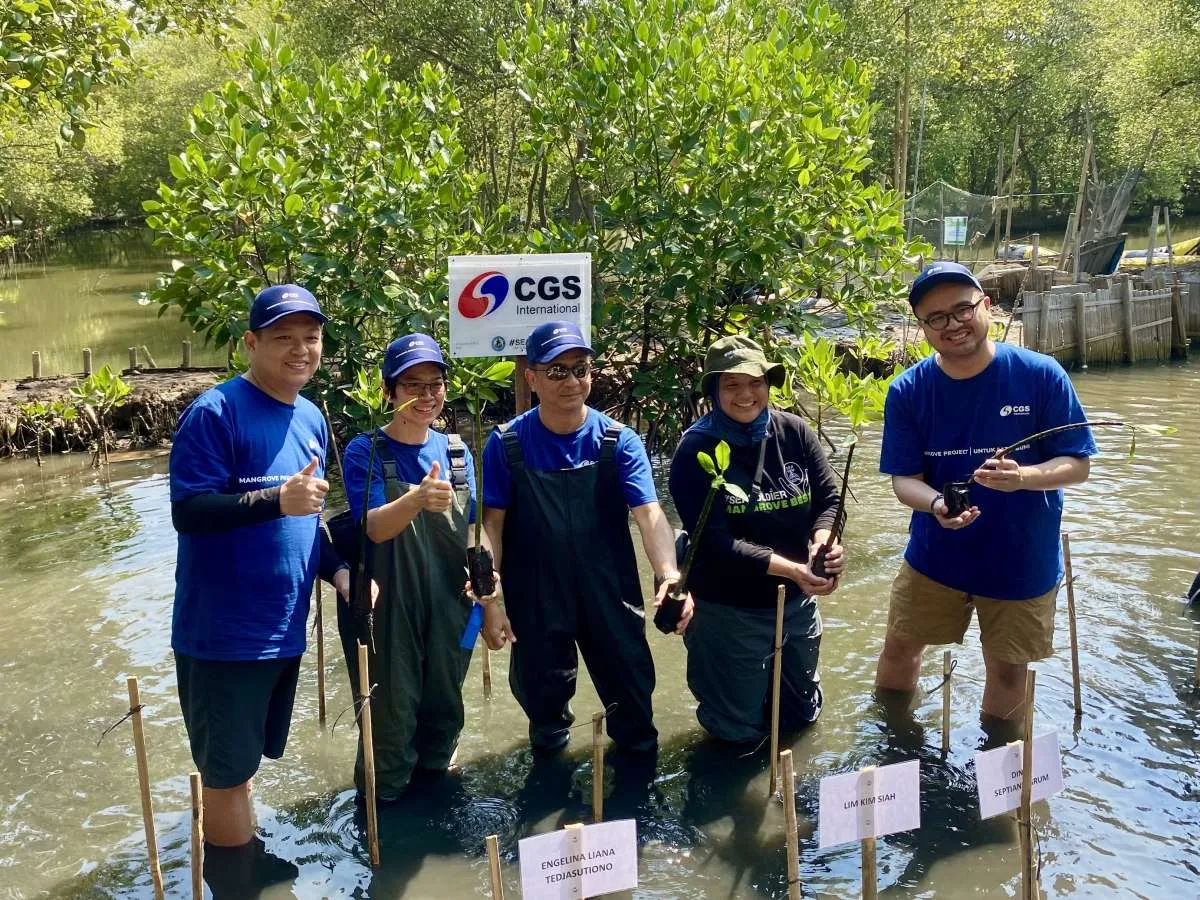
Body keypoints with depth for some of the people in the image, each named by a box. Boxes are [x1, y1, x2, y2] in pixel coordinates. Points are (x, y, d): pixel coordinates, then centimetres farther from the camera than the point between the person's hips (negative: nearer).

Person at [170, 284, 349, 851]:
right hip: (222, 630, -7)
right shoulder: (215, 412, -15)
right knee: (227, 770, 5)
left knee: (240, 762, 22)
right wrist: (275, 499, -33)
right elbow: (187, 512, -21)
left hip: (282, 629, 7)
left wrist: (337, 569, 3)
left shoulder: (311, 419, 8)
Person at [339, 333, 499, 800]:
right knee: (390, 718, 4)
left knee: (444, 712, 19)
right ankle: (382, 806, 28)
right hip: (387, 609, -4)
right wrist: (418, 499, -44)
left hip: (448, 607, 5)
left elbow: (473, 528, 8)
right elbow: (376, 527, -24)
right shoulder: (365, 452, -10)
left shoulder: (456, 451, 3)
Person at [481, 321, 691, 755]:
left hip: (611, 597, 0)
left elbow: (648, 513, -19)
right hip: (534, 600, 0)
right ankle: (549, 764, 50)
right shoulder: (507, 444, -9)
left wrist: (670, 576, -36)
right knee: (541, 696, 19)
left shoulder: (619, 441, -9)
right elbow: (492, 524, -8)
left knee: (632, 695, 14)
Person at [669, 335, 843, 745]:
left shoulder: (795, 432, -6)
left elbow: (829, 498, -2)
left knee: (801, 713, 22)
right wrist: (791, 568, -31)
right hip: (728, 608, -4)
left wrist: (823, 542, -25)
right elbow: (714, 542, -22)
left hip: (797, 602, 4)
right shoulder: (695, 451, -17)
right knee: (741, 730, 11)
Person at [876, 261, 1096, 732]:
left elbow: (1077, 465, -12)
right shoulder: (908, 391, -12)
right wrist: (936, 505, -32)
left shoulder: (1041, 375, -16)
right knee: (899, 648, 15)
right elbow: (904, 479, -9)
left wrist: (1022, 476, -33)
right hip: (934, 555, 2)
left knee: (1007, 668, 15)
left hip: (1022, 560, -1)